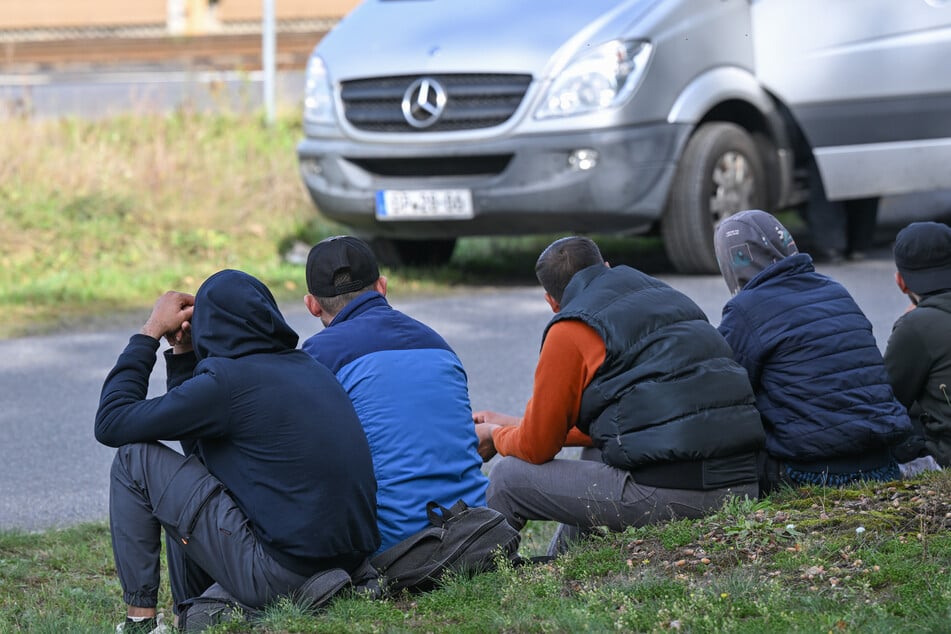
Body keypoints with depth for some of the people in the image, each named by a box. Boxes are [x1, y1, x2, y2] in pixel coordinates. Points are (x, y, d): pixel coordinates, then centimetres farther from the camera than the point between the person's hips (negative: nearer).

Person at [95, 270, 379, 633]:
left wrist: (151, 331, 6)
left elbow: (111, 423, -3)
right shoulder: (308, 369, 14)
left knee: (134, 458, 2)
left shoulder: (229, 379, -11)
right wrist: (183, 354, 22)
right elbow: (198, 443, 26)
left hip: (280, 576, -9)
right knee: (193, 467, 26)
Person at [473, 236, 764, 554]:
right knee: (595, 455, 36)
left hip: (668, 494, -8)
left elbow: (536, 448, 6)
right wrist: (514, 424, 40)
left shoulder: (570, 331, 0)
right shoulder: (670, 298, 24)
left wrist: (496, 435, 29)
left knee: (508, 477, 8)